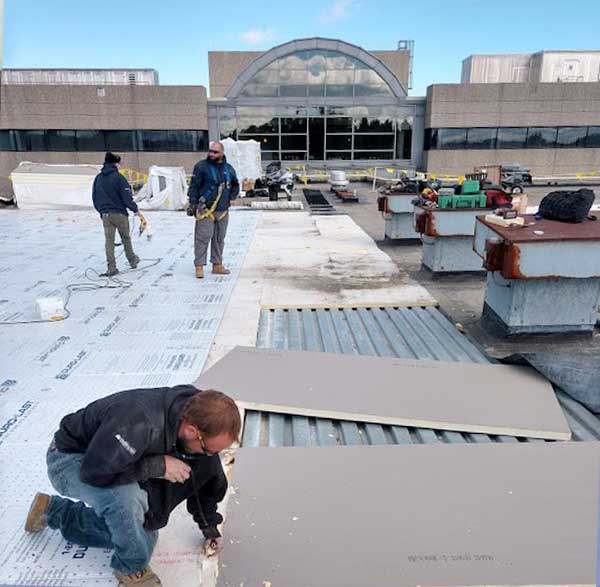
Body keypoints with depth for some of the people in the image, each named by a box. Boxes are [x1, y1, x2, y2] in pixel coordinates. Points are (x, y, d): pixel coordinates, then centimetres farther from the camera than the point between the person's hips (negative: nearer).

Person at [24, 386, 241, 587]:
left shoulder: (200, 418, -17)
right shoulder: (138, 426, -43)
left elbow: (208, 476, 1)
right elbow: (93, 471, -36)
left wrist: (209, 526, 8)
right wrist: (157, 465, -34)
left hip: (112, 460, 7)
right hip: (70, 458, -7)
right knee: (127, 498, -36)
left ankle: (53, 511, 26)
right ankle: (131, 568, -4)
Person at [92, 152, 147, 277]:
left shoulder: (98, 178, 8)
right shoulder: (118, 177, -11)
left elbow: (94, 198, 13)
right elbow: (127, 197, -14)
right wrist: (136, 211, -6)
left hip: (105, 215, 4)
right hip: (119, 214, -4)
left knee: (109, 241, 4)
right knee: (126, 238, 12)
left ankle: (111, 268, 0)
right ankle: (132, 261, 28)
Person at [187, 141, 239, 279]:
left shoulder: (229, 169, 11)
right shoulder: (201, 166, -3)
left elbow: (235, 185, 25)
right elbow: (194, 186, -4)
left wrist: (231, 197, 11)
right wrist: (193, 203, -9)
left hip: (223, 211, 5)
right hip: (205, 210, -5)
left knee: (219, 239, 11)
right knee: (203, 237, -8)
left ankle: (217, 265, 20)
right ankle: (199, 266, -2)